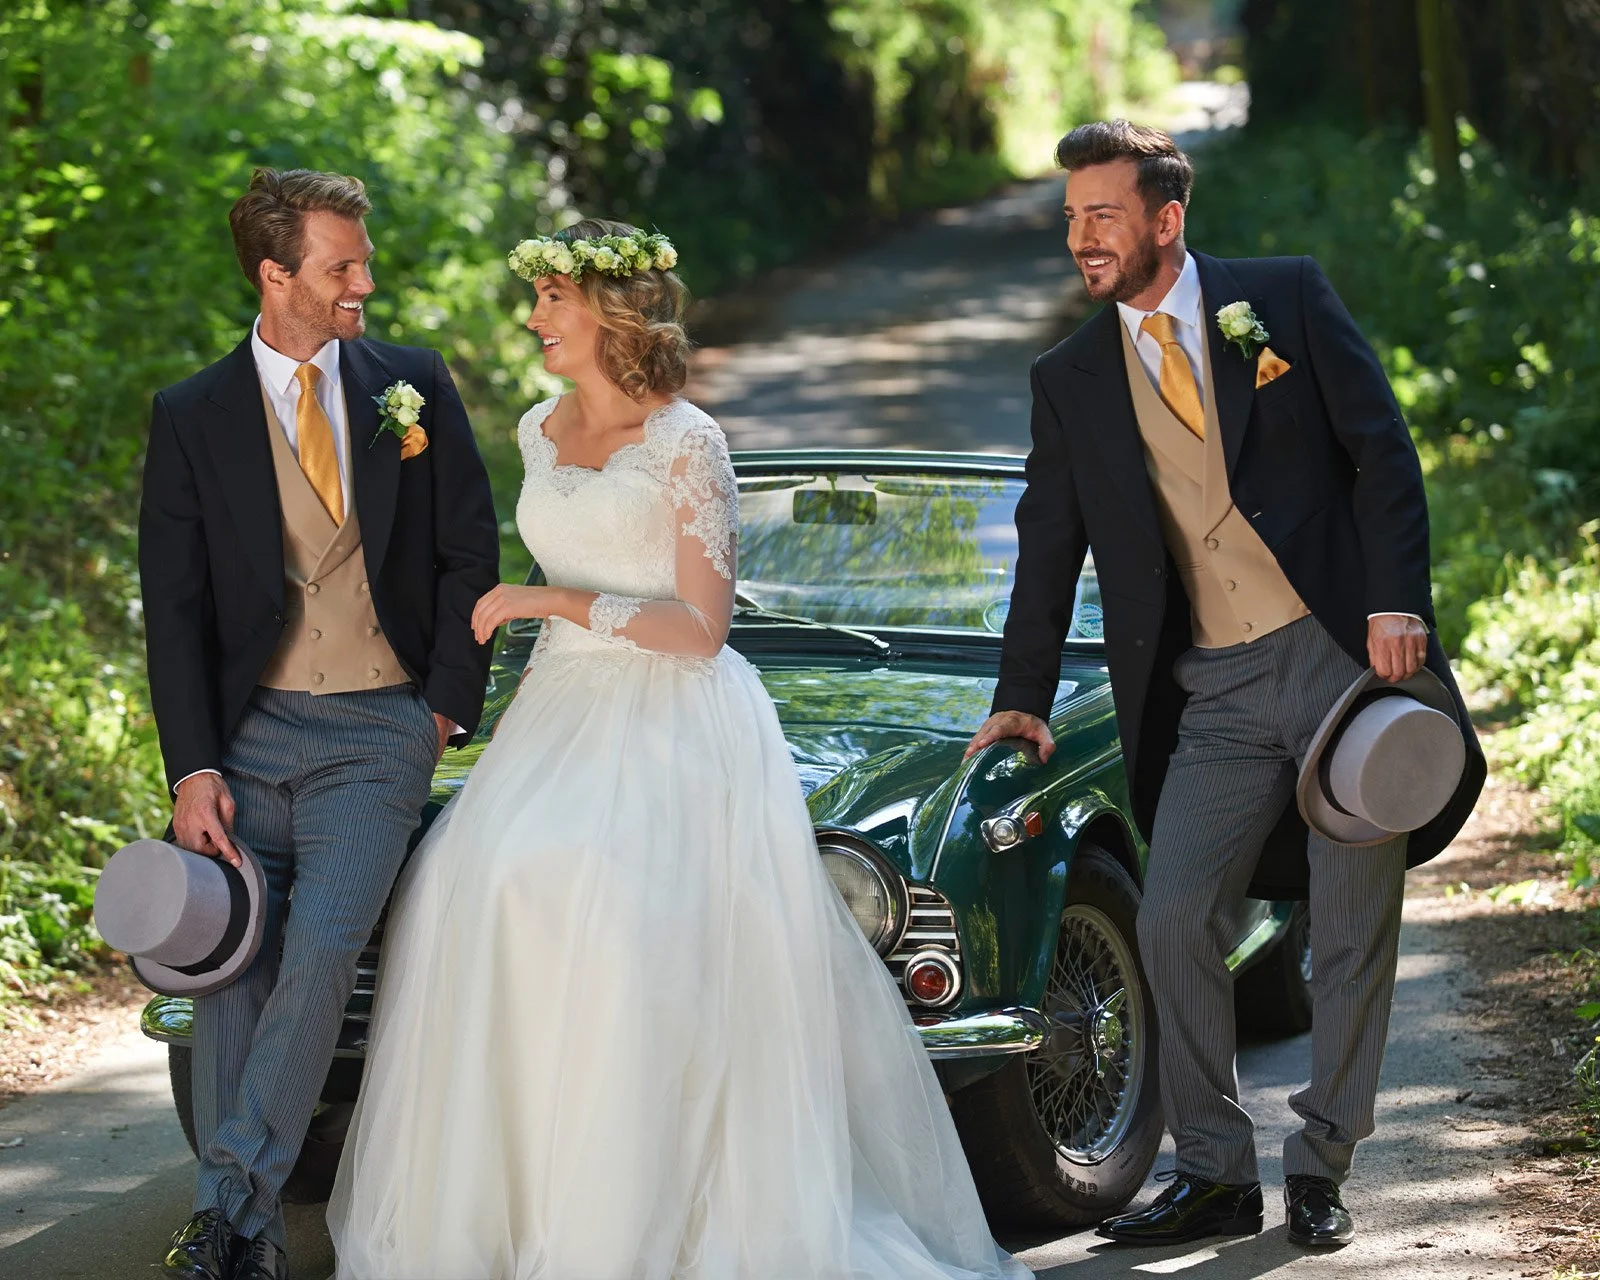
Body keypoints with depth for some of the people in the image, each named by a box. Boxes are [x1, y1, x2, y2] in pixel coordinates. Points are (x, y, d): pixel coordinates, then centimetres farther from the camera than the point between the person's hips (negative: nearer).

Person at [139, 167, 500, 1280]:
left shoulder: (415, 387, 5)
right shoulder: (192, 418, 2)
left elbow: (471, 554, 8)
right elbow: (173, 610, 0)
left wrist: (448, 707, 2)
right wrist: (192, 770, -9)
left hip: (380, 734, -1)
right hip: (249, 732, 1)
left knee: (321, 950, -18)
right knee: (232, 969, -2)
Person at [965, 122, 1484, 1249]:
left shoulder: (1288, 297, 1)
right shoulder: (1071, 380, 9)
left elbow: (1382, 448, -2)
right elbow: (1049, 548, 14)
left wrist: (1398, 603, -13)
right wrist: (1023, 699, 10)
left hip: (1345, 653, -3)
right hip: (1215, 695, 3)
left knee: (1354, 931, 2)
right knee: (1175, 923, -6)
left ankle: (1321, 1170, 14)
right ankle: (1216, 1175, 6)